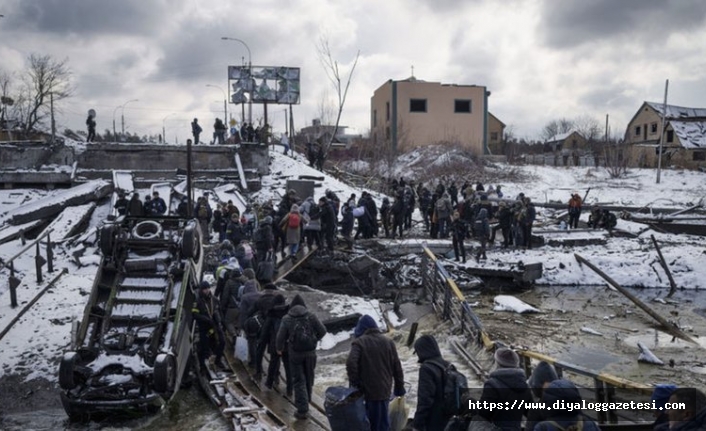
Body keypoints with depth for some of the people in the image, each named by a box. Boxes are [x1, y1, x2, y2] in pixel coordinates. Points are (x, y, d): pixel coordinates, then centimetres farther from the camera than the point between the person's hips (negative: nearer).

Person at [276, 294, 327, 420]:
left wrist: (279, 349, 14)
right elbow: (322, 331, -3)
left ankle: (302, 409, 0)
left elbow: (281, 336, -6)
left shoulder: (286, 319, -6)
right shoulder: (311, 316, -4)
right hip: (310, 352, 2)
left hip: (295, 353, -2)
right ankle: (306, 400, 39)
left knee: (298, 380, 4)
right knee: (308, 377, 22)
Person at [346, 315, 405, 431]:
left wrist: (354, 383, -10)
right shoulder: (388, 342, 7)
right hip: (385, 389, 4)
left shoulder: (359, 342, -7)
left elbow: (351, 363, -20)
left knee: (369, 421, 7)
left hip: (366, 389, -4)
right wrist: (399, 386, 15)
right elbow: (397, 366, 9)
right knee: (383, 420, 13)